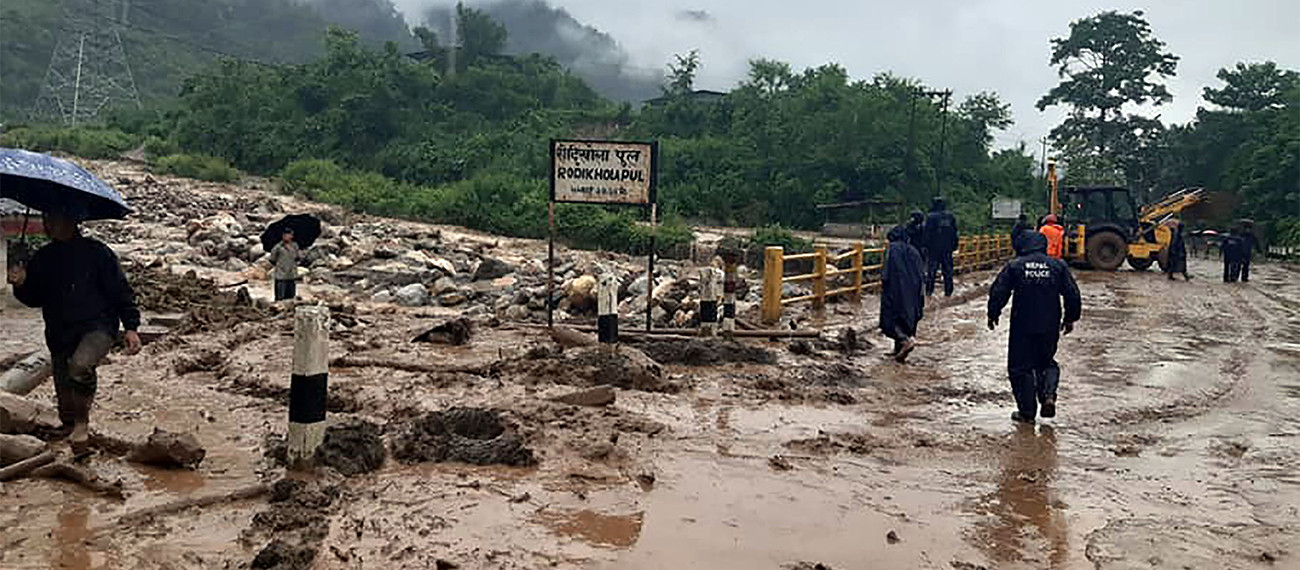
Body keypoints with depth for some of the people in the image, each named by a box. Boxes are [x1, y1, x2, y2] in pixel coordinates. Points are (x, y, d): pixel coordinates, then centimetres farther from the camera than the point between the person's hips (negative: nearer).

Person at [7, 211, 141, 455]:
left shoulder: (96, 252, -2)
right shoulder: (43, 259, 11)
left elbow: (120, 290, -1)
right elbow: (34, 298, 19)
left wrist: (131, 327, -8)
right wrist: (21, 284, -4)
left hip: (98, 327, -5)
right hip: (59, 336, 5)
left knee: (80, 366, -34)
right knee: (66, 402, 6)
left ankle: (82, 423, -16)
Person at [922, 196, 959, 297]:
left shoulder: (931, 217, -10)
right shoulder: (951, 216, 6)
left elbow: (926, 233, -11)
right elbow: (955, 233, 12)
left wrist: (925, 245, -4)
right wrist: (954, 246, 18)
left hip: (934, 247, -4)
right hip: (947, 248, 4)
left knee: (931, 270, 2)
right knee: (948, 270, 9)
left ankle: (929, 291, 1)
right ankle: (948, 291, 12)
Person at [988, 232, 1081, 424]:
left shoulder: (1014, 266, -4)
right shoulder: (1058, 266, 2)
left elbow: (998, 292, -7)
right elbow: (1072, 295, 3)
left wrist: (993, 315, 6)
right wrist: (1070, 319, 15)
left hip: (1022, 326, -2)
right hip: (1050, 327, 2)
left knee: (1021, 367, 7)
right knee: (1047, 362, 21)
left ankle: (1027, 411, 7)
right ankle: (1049, 394, -4)